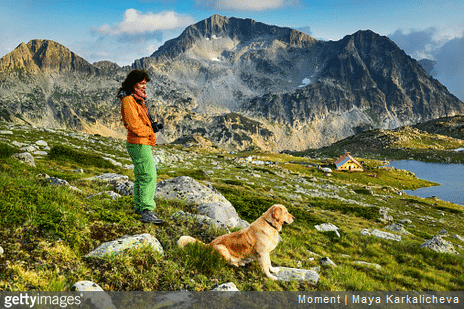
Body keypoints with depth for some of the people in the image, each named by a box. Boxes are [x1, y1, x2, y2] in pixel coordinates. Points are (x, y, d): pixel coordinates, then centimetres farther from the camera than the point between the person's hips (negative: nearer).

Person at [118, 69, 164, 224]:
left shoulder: (137, 100, 18)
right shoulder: (128, 100, -14)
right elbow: (134, 124, -23)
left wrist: (152, 125, 6)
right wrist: (150, 130, -10)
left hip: (143, 143, 11)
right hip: (139, 144, -11)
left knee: (141, 176, 18)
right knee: (149, 176, -15)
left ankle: (139, 207, 29)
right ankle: (146, 211, -16)